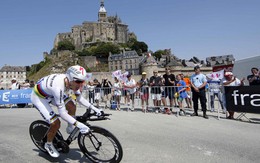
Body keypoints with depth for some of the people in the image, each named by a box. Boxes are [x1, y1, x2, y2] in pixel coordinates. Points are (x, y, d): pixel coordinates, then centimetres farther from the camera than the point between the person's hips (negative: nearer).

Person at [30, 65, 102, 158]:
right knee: (56, 123, -12)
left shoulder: (72, 81, -20)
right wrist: (79, 125, -40)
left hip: (50, 93, 7)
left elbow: (79, 98, -4)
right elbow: (62, 113, -39)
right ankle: (48, 145, 16)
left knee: (72, 107, -9)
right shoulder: (58, 87, -42)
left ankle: (70, 128, 18)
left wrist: (94, 108, -11)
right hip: (39, 97, -6)